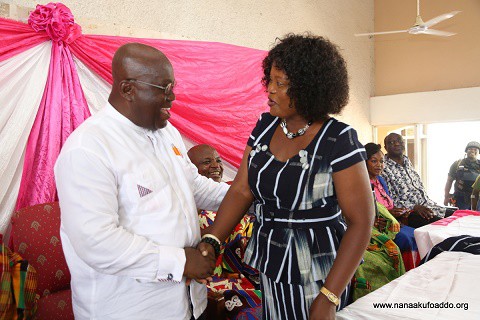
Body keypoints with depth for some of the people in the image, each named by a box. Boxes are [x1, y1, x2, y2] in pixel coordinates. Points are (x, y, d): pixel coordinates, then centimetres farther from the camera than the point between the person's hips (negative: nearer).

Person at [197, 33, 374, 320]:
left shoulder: (338, 139, -18)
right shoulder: (265, 126, -2)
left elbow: (362, 221, -17)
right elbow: (241, 190, -2)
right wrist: (211, 241, -15)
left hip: (317, 273, -5)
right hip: (270, 266, 5)